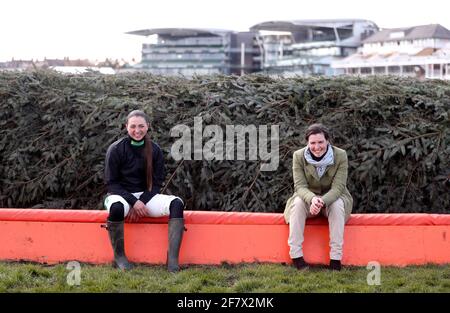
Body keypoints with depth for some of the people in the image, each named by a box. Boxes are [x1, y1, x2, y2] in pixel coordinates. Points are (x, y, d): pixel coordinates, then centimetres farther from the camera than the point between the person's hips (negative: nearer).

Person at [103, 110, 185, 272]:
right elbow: (111, 184, -7)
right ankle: (119, 255, -19)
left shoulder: (155, 150, 2)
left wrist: (141, 202, -13)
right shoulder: (116, 149, -7)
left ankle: (173, 258, -31)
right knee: (117, 207, -40)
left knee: (177, 203, -23)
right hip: (120, 195, -3)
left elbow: (157, 183, 4)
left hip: (146, 196, 4)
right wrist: (133, 202, -19)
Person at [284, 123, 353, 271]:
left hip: (332, 198, -1)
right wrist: (312, 199, -42)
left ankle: (336, 258, -30)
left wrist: (323, 201, -43)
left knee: (337, 205, -34)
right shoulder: (299, 156, -13)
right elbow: (300, 186, -19)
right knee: (298, 202, -32)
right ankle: (296, 255, -27)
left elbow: (338, 187, -22)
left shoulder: (340, 155, -17)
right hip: (308, 198, 1)